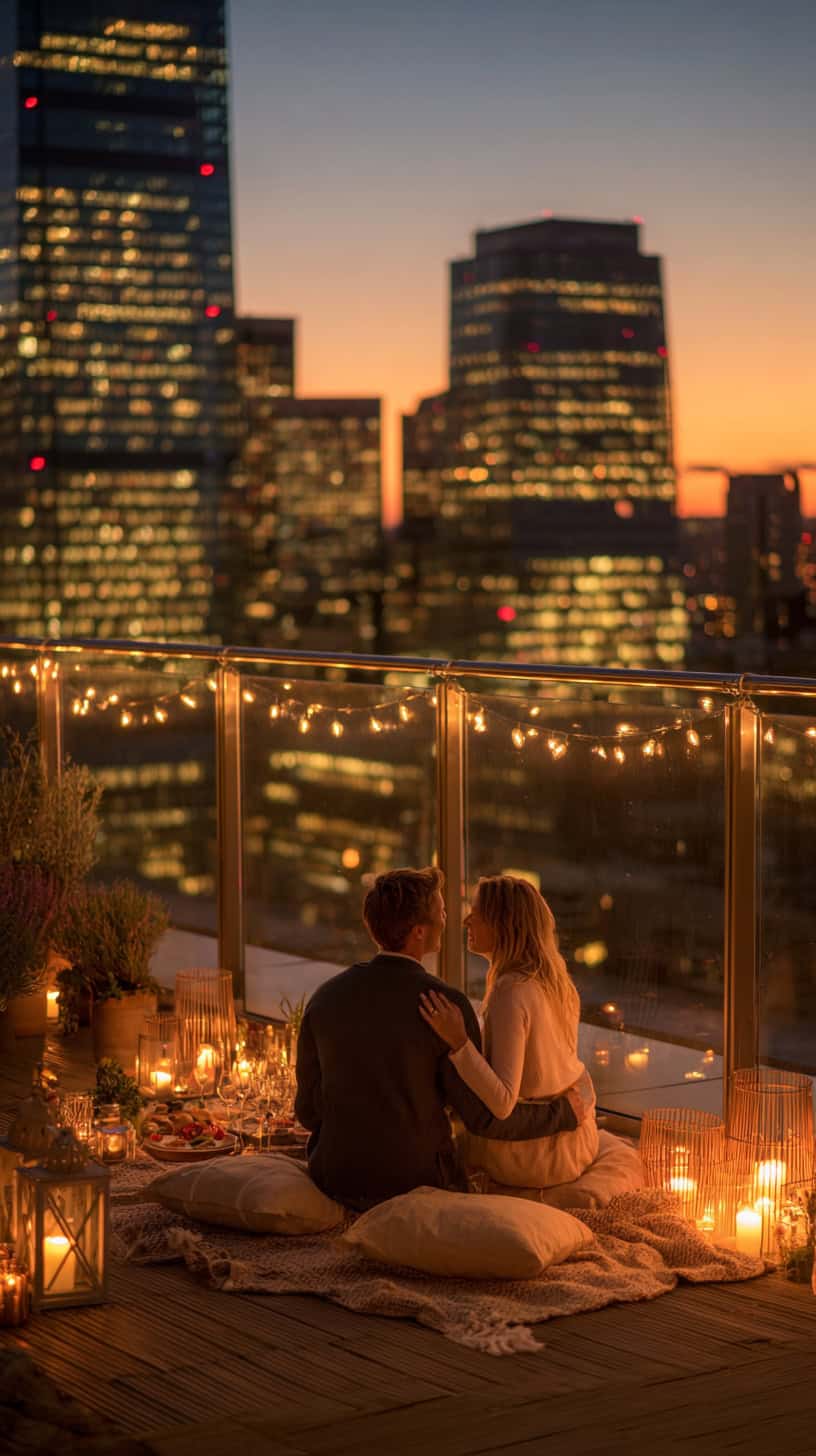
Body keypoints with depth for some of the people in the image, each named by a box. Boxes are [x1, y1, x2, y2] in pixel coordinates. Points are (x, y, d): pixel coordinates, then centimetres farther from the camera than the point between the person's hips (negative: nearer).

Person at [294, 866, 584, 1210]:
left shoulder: (325, 998, -6)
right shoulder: (447, 1006, -18)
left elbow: (308, 1110, 2)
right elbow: (483, 1117, -12)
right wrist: (563, 1113, 3)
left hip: (336, 1181, 3)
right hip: (413, 1184, -3)